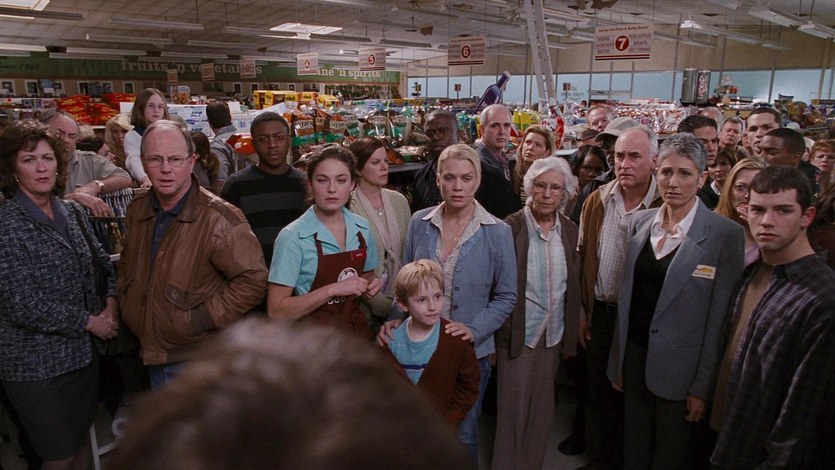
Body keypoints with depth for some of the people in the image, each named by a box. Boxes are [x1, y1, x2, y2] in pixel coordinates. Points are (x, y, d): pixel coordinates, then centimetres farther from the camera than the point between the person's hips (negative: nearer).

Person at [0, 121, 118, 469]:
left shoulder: (73, 212, 3)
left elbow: (102, 263, 15)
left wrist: (111, 303, -2)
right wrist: (90, 322, -13)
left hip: (84, 351, 6)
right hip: (37, 364, -5)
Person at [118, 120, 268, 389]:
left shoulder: (219, 218, -21)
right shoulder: (137, 210, 3)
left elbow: (253, 280, -23)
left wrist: (200, 319, -21)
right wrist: (126, 301, 8)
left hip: (199, 361, -7)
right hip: (153, 357, 7)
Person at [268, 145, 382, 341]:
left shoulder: (362, 228, -4)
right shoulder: (293, 237, -18)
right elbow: (276, 312, -19)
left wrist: (372, 283, -8)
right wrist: (333, 289, -27)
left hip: (357, 328, 5)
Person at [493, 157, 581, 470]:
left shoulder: (570, 231, 1)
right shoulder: (510, 228, -13)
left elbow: (573, 288, 7)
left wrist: (571, 334, 7)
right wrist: (492, 337, -8)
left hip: (555, 335, 4)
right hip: (517, 334, -4)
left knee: (542, 410, 16)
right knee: (514, 409, 6)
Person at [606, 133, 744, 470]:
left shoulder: (725, 234, -13)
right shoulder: (640, 222, 2)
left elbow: (720, 316, -11)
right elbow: (627, 295, 7)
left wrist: (703, 387, -10)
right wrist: (618, 362, 10)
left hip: (679, 370, -4)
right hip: (635, 358, 4)